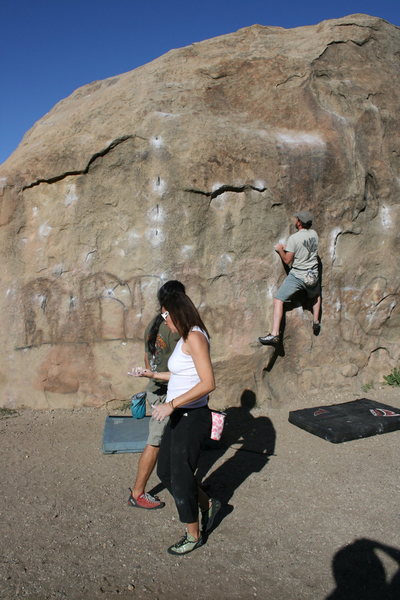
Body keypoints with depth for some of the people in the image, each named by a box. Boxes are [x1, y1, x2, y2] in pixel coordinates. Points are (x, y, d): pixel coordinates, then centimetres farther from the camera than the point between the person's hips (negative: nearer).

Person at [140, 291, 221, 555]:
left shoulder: (195, 337, -19)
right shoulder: (184, 339, 10)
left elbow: (208, 383, -26)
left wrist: (171, 404, -25)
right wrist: (153, 374, 29)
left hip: (192, 418, -9)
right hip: (179, 417, 9)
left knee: (181, 479, 7)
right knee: (166, 472, 19)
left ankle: (194, 536, 30)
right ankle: (208, 504, 37)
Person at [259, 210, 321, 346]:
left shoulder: (293, 238, -17)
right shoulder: (314, 234, 1)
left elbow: (287, 260, -13)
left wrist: (280, 249, 5)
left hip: (297, 276, -5)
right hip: (313, 275, 6)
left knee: (278, 300, -2)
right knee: (316, 296, 36)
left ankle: (274, 334, -9)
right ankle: (316, 321, 34)